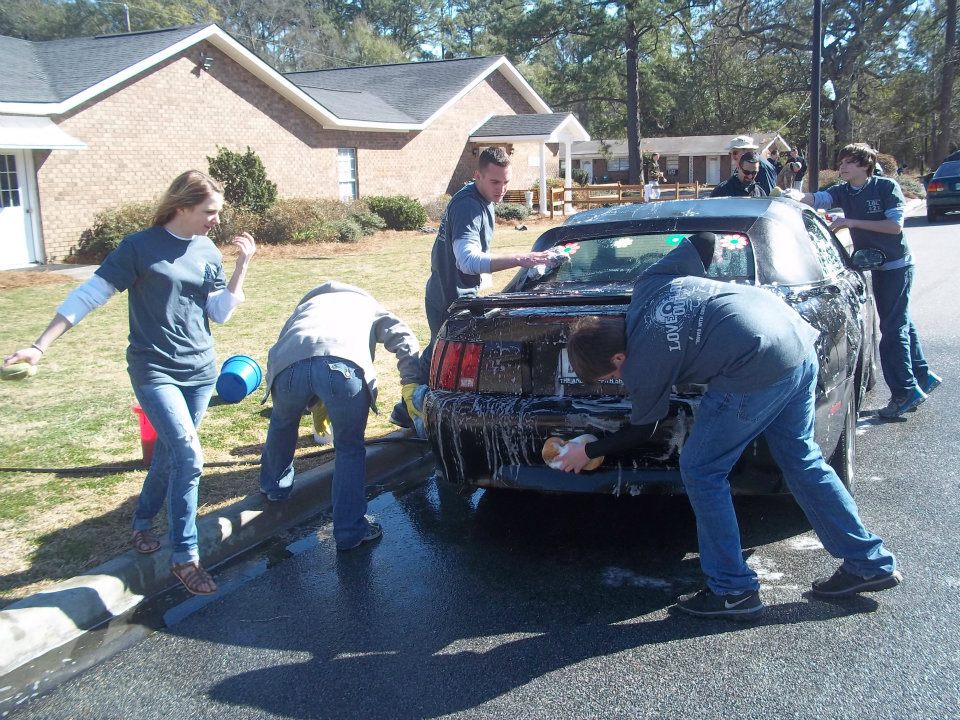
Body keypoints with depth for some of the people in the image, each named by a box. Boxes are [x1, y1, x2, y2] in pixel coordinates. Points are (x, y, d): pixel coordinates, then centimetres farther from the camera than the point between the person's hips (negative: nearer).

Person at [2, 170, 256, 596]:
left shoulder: (208, 252, 5)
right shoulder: (140, 246, -11)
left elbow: (220, 313, 2)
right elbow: (90, 294, -12)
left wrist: (243, 265, -8)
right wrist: (41, 346, -16)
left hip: (200, 372, 5)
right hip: (154, 371, -5)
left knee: (169, 453, 15)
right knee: (189, 457, -16)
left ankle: (143, 522, 40)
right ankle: (184, 557, -4)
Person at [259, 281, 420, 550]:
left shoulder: (306, 305, 45)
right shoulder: (367, 305, 38)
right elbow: (404, 339, 18)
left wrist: (314, 406, 46)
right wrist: (411, 385, 15)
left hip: (290, 364, 3)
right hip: (344, 365, -3)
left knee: (282, 423, 35)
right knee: (350, 449, 17)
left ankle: (274, 486, 53)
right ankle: (350, 532, 19)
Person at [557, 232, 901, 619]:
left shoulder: (643, 366, -7)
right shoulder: (648, 283, 9)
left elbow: (640, 430, 10)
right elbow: (705, 240, 16)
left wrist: (587, 452, 24)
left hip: (759, 370, -9)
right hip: (798, 339, 9)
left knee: (700, 472, 5)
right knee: (803, 461, 21)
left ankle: (733, 589, 13)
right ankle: (870, 562, 30)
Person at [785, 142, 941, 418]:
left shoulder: (887, 187, -13)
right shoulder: (842, 192, 1)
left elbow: (895, 225, -20)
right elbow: (815, 198, -16)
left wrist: (852, 222, -23)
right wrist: (795, 196, -38)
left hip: (896, 265, -7)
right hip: (871, 266, 7)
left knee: (892, 328, -8)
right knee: (901, 323, 16)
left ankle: (905, 391, -3)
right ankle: (923, 377, 29)